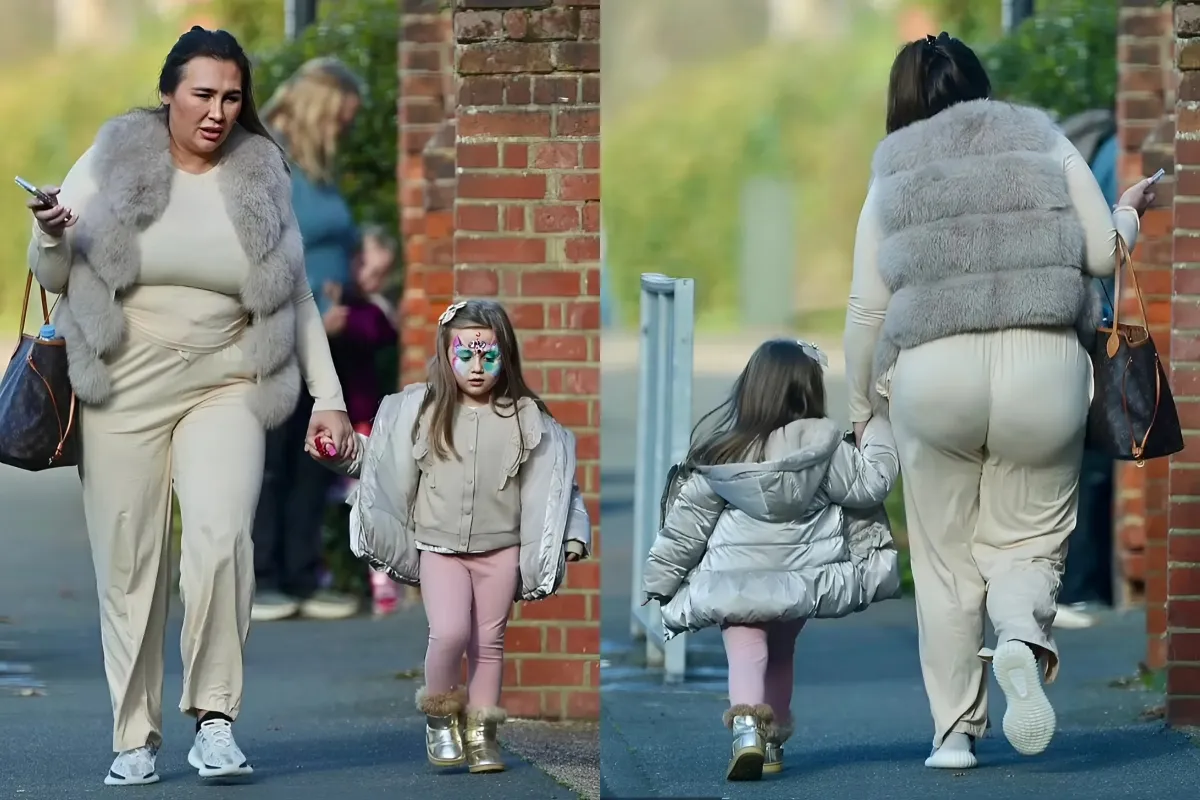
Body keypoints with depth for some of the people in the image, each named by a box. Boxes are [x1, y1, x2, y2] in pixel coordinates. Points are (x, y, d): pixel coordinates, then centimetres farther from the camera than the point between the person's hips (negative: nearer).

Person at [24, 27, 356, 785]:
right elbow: (53, 276, 5)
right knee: (129, 566, 1)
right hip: (126, 388, 0)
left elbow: (298, 296, 12)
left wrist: (330, 396, 6)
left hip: (224, 387, 0)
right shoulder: (114, 160, 0)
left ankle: (215, 717, -13)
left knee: (221, 537, -23)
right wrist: (52, 237, -18)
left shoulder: (263, 177, 6)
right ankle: (136, 737, 13)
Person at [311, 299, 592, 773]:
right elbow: (376, 458, 7)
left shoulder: (525, 417, -4)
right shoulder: (420, 409, -4)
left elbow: (554, 482, 1)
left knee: (488, 642, 7)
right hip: (440, 547, -1)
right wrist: (339, 452, -9)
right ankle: (440, 714, 8)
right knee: (449, 633, -16)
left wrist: (573, 535, -6)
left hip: (500, 550, 1)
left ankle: (480, 734, 18)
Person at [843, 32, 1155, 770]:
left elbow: (867, 307, 12)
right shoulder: (1045, 142, 14)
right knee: (1029, 537, 11)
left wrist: (861, 405, 25)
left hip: (931, 370, 0)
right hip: (1044, 360, 0)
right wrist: (1131, 212, 31)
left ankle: (955, 729, 9)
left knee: (946, 556, 12)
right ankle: (1022, 642, -21)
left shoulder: (893, 175, 16)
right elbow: (1104, 256, 9)